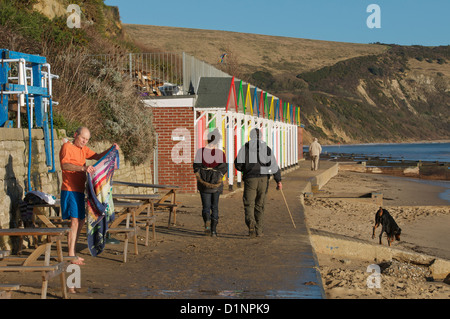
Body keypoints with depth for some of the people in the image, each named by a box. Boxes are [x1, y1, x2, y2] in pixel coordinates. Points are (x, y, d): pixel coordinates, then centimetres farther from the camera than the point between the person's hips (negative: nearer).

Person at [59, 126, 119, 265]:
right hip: (70, 190, -9)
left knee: (80, 221, 14)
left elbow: (97, 156, 16)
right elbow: (65, 165, -26)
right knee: (75, 221, -13)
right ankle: (71, 256, -11)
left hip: (79, 190, 9)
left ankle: (73, 253, 23)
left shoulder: (83, 149, 17)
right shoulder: (67, 147, -10)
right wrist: (83, 168, -40)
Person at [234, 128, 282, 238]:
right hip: (263, 179, 2)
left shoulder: (245, 147, 2)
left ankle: (251, 222, -26)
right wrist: (278, 180, -2)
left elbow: (238, 163, -3)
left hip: (250, 179, -2)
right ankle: (259, 230, 13)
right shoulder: (266, 148, 8)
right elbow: (274, 165, 0)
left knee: (249, 204, 1)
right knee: (260, 205, 12)